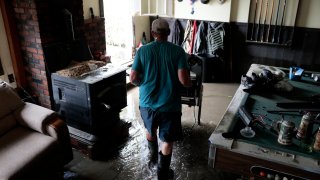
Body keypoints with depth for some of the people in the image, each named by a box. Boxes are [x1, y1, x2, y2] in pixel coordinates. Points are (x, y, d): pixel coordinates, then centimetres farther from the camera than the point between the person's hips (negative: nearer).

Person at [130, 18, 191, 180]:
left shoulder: (143, 50, -4)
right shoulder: (178, 51, -9)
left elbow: (133, 79, -6)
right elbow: (184, 80, -17)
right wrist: (190, 84, 6)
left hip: (147, 102, 3)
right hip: (169, 105, -2)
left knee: (150, 130, 30)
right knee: (167, 140, 14)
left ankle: (153, 156, 52)